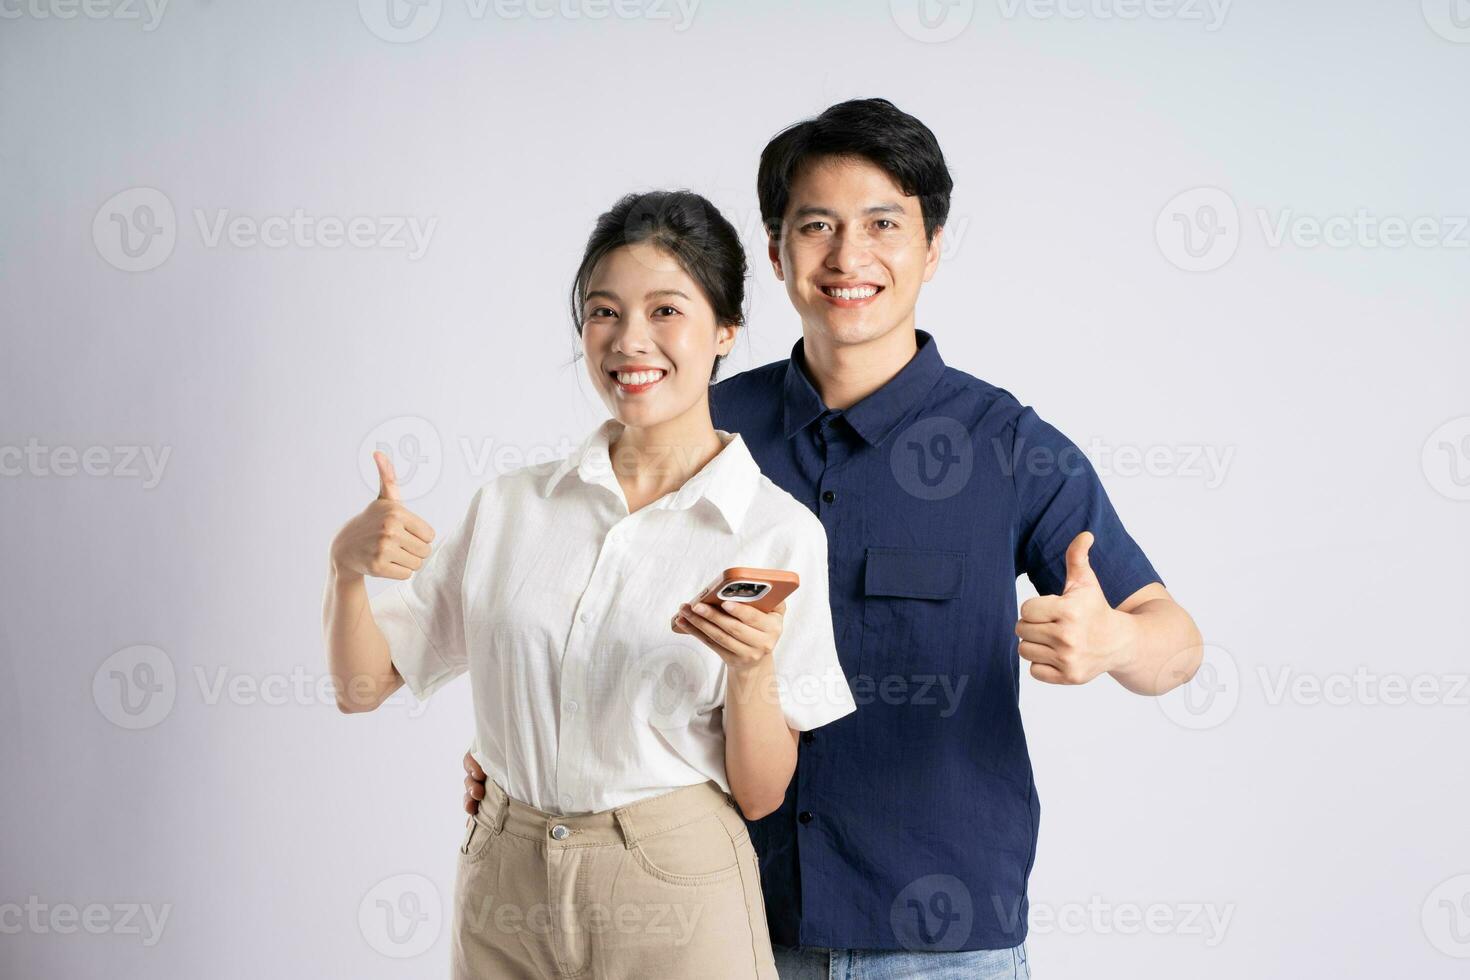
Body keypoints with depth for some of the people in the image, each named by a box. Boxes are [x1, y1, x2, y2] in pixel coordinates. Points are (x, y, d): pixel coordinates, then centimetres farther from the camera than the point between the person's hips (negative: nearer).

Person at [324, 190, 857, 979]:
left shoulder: (779, 532, -6)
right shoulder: (511, 505, 3)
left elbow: (759, 795, -5)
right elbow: (362, 684, 3)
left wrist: (751, 671, -23)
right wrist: (348, 563, -14)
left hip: (675, 894, -3)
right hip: (504, 885, 3)